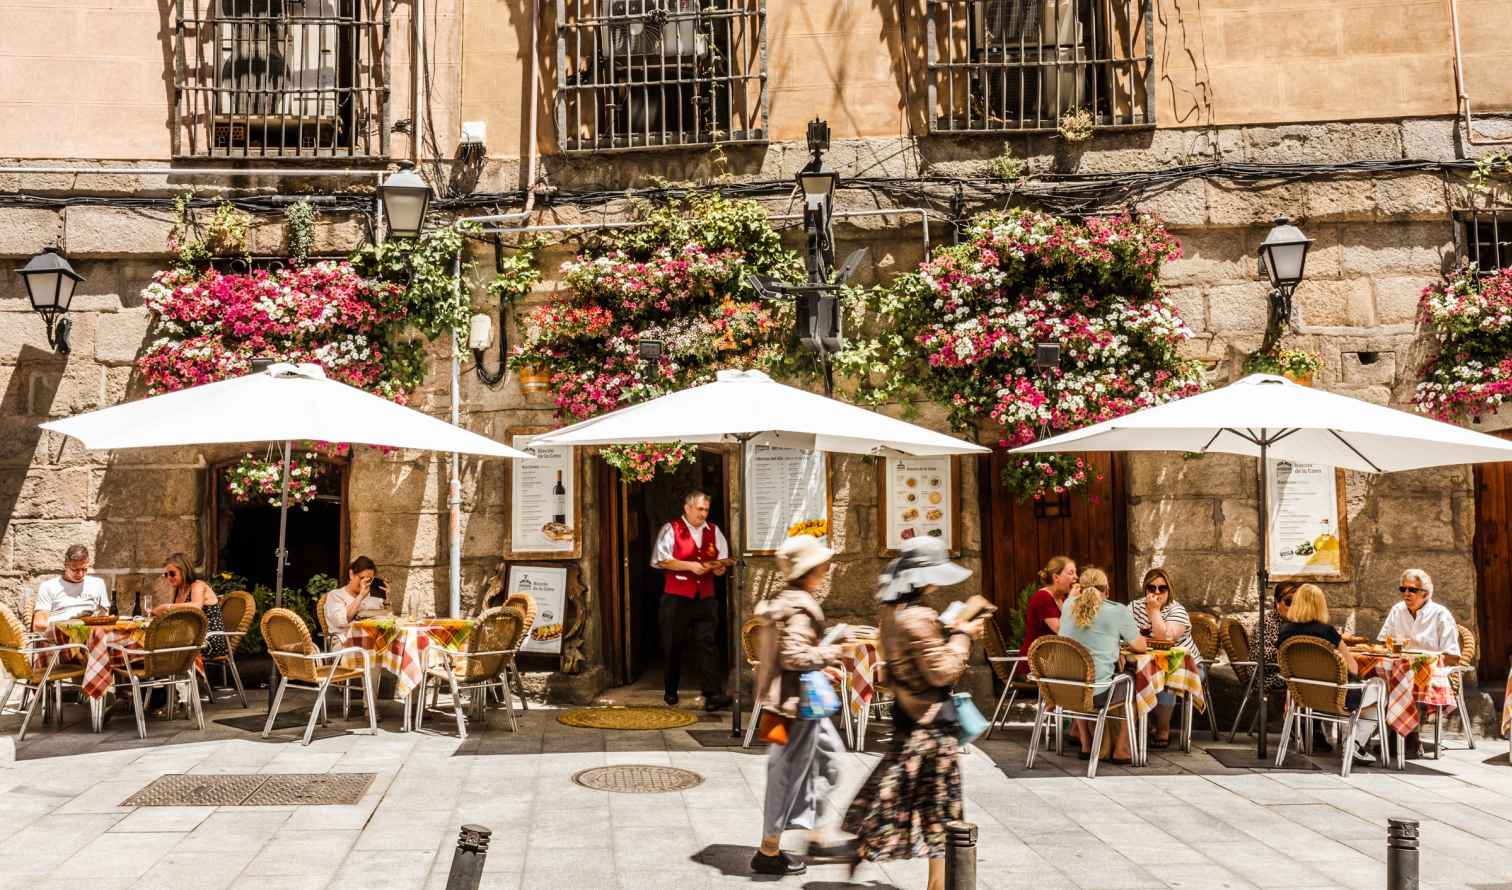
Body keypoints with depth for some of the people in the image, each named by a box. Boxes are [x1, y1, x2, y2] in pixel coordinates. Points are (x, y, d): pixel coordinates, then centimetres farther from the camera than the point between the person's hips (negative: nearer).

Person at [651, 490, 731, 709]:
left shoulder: (714, 532, 14)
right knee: (673, 645, 6)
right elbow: (661, 560, -8)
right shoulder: (671, 529, 1)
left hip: (705, 598, 2)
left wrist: (718, 567, -8)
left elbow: (722, 561, 16)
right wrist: (689, 565, -15)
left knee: (706, 643, -8)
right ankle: (670, 691, 24)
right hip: (676, 598, -2)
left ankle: (713, 694, -14)